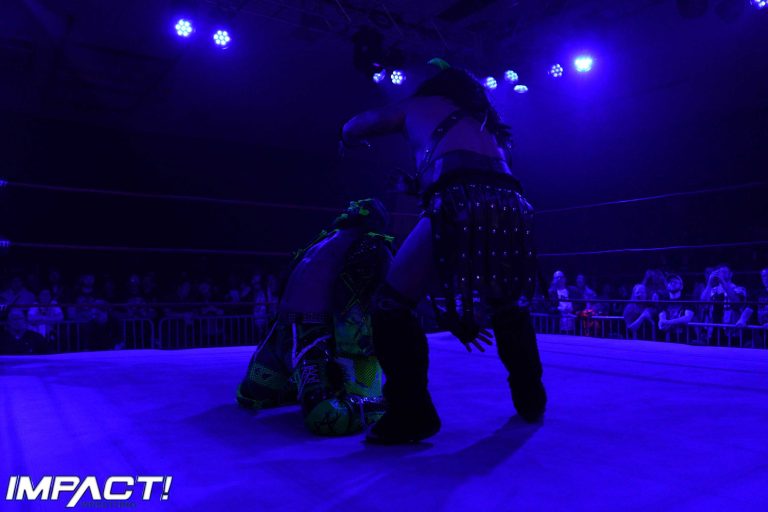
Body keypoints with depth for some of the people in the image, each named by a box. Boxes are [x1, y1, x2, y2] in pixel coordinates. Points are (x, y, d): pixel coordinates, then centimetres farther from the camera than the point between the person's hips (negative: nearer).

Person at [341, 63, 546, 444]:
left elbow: (352, 131, 36)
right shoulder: (485, 123, 37)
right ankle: (531, 399, 36)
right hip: (512, 206, 6)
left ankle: (411, 414, 5)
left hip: (461, 202, -5)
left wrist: (351, 140, 59)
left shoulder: (418, 105, 26)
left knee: (392, 306, 8)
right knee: (511, 306, 30)